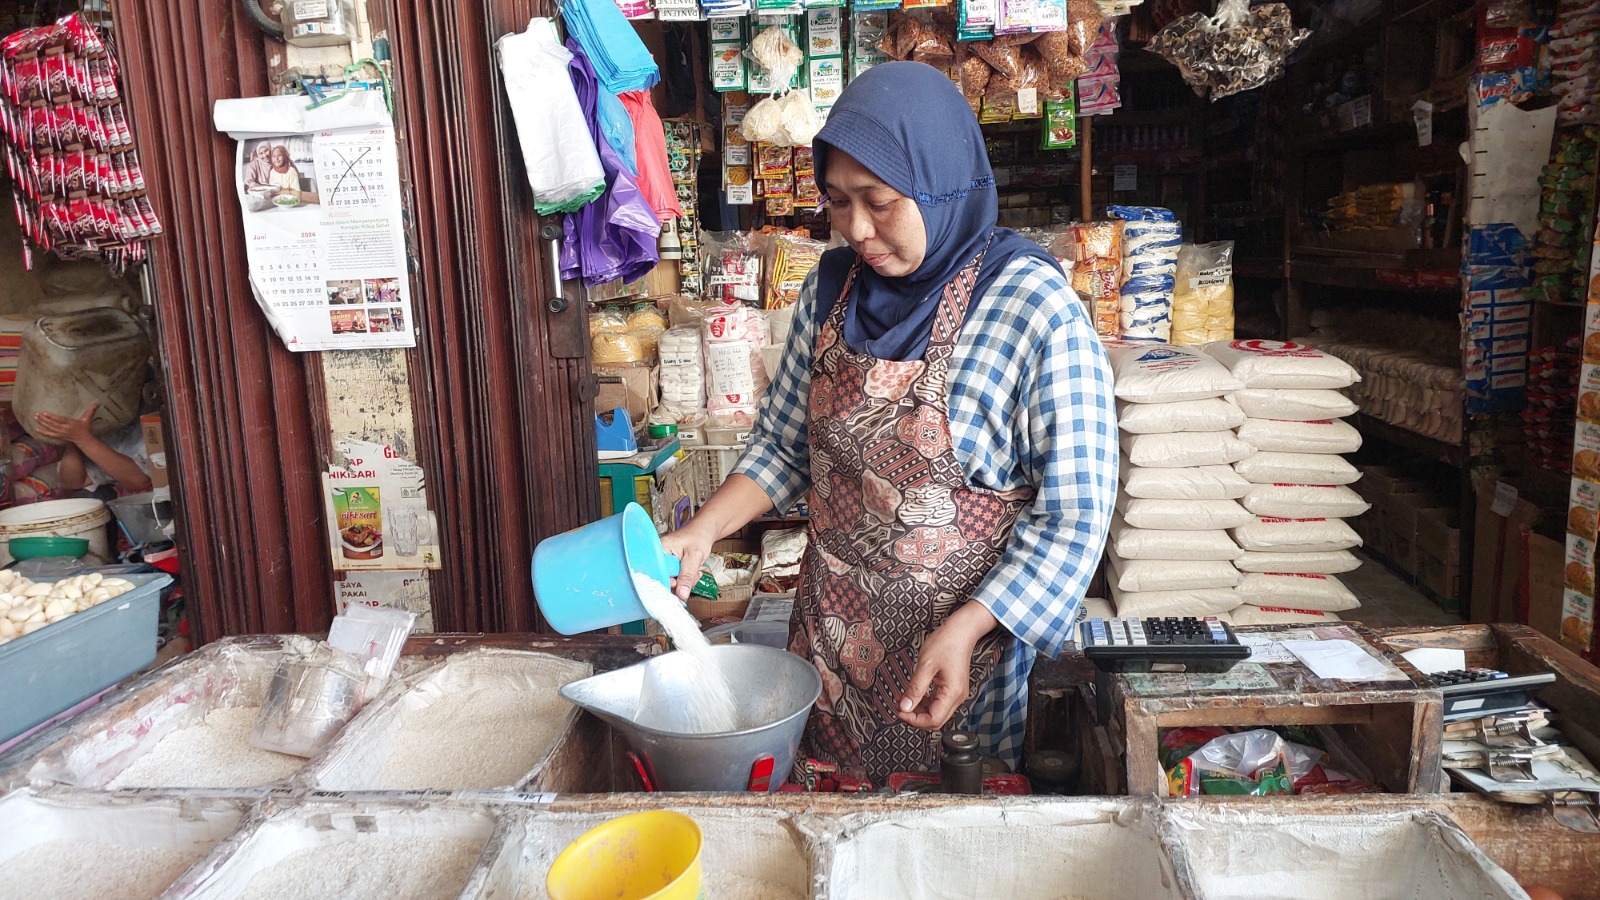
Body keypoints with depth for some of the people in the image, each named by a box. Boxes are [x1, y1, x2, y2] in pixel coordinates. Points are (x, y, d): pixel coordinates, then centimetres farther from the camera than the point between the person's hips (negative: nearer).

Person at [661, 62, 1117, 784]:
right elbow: (784, 442, 8)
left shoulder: (1039, 314, -19)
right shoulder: (832, 288, -2)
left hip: (966, 643, -4)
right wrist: (703, 531, -5)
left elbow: (1073, 516, -16)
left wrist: (965, 630, -23)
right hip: (831, 634, 5)